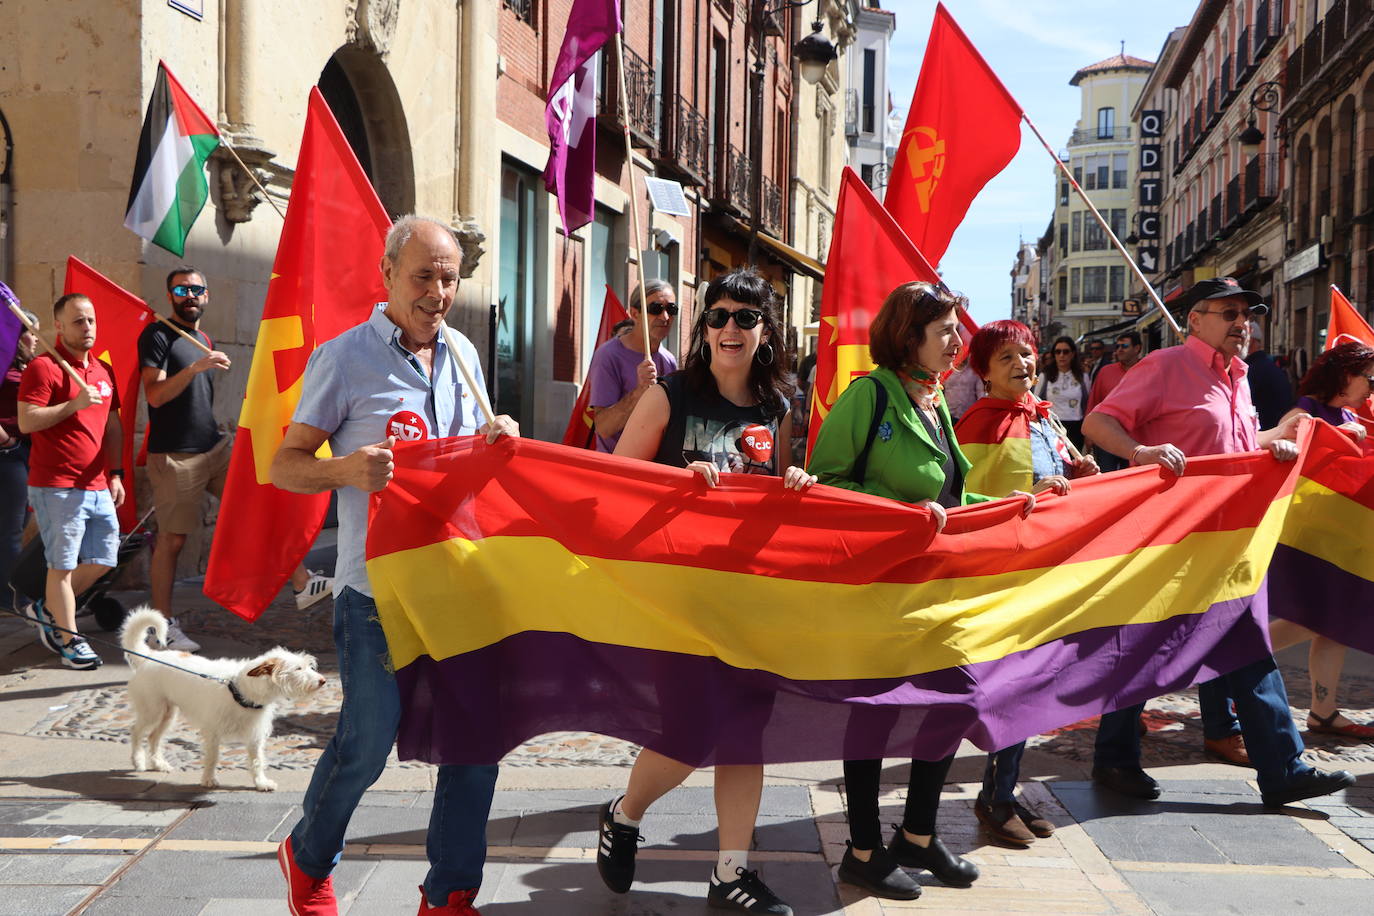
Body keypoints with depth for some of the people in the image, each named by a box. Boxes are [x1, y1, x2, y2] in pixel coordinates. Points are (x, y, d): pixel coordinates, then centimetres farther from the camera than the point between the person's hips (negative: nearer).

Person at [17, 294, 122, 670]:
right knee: (63, 564, -1)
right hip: (57, 487, -7)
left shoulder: (103, 370, 16)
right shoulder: (43, 367, -8)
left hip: (98, 487, 8)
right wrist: (74, 404, -22)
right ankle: (69, 639, 9)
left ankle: (48, 609, 30)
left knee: (103, 559, 10)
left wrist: (115, 474, 16)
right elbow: (26, 421, -15)